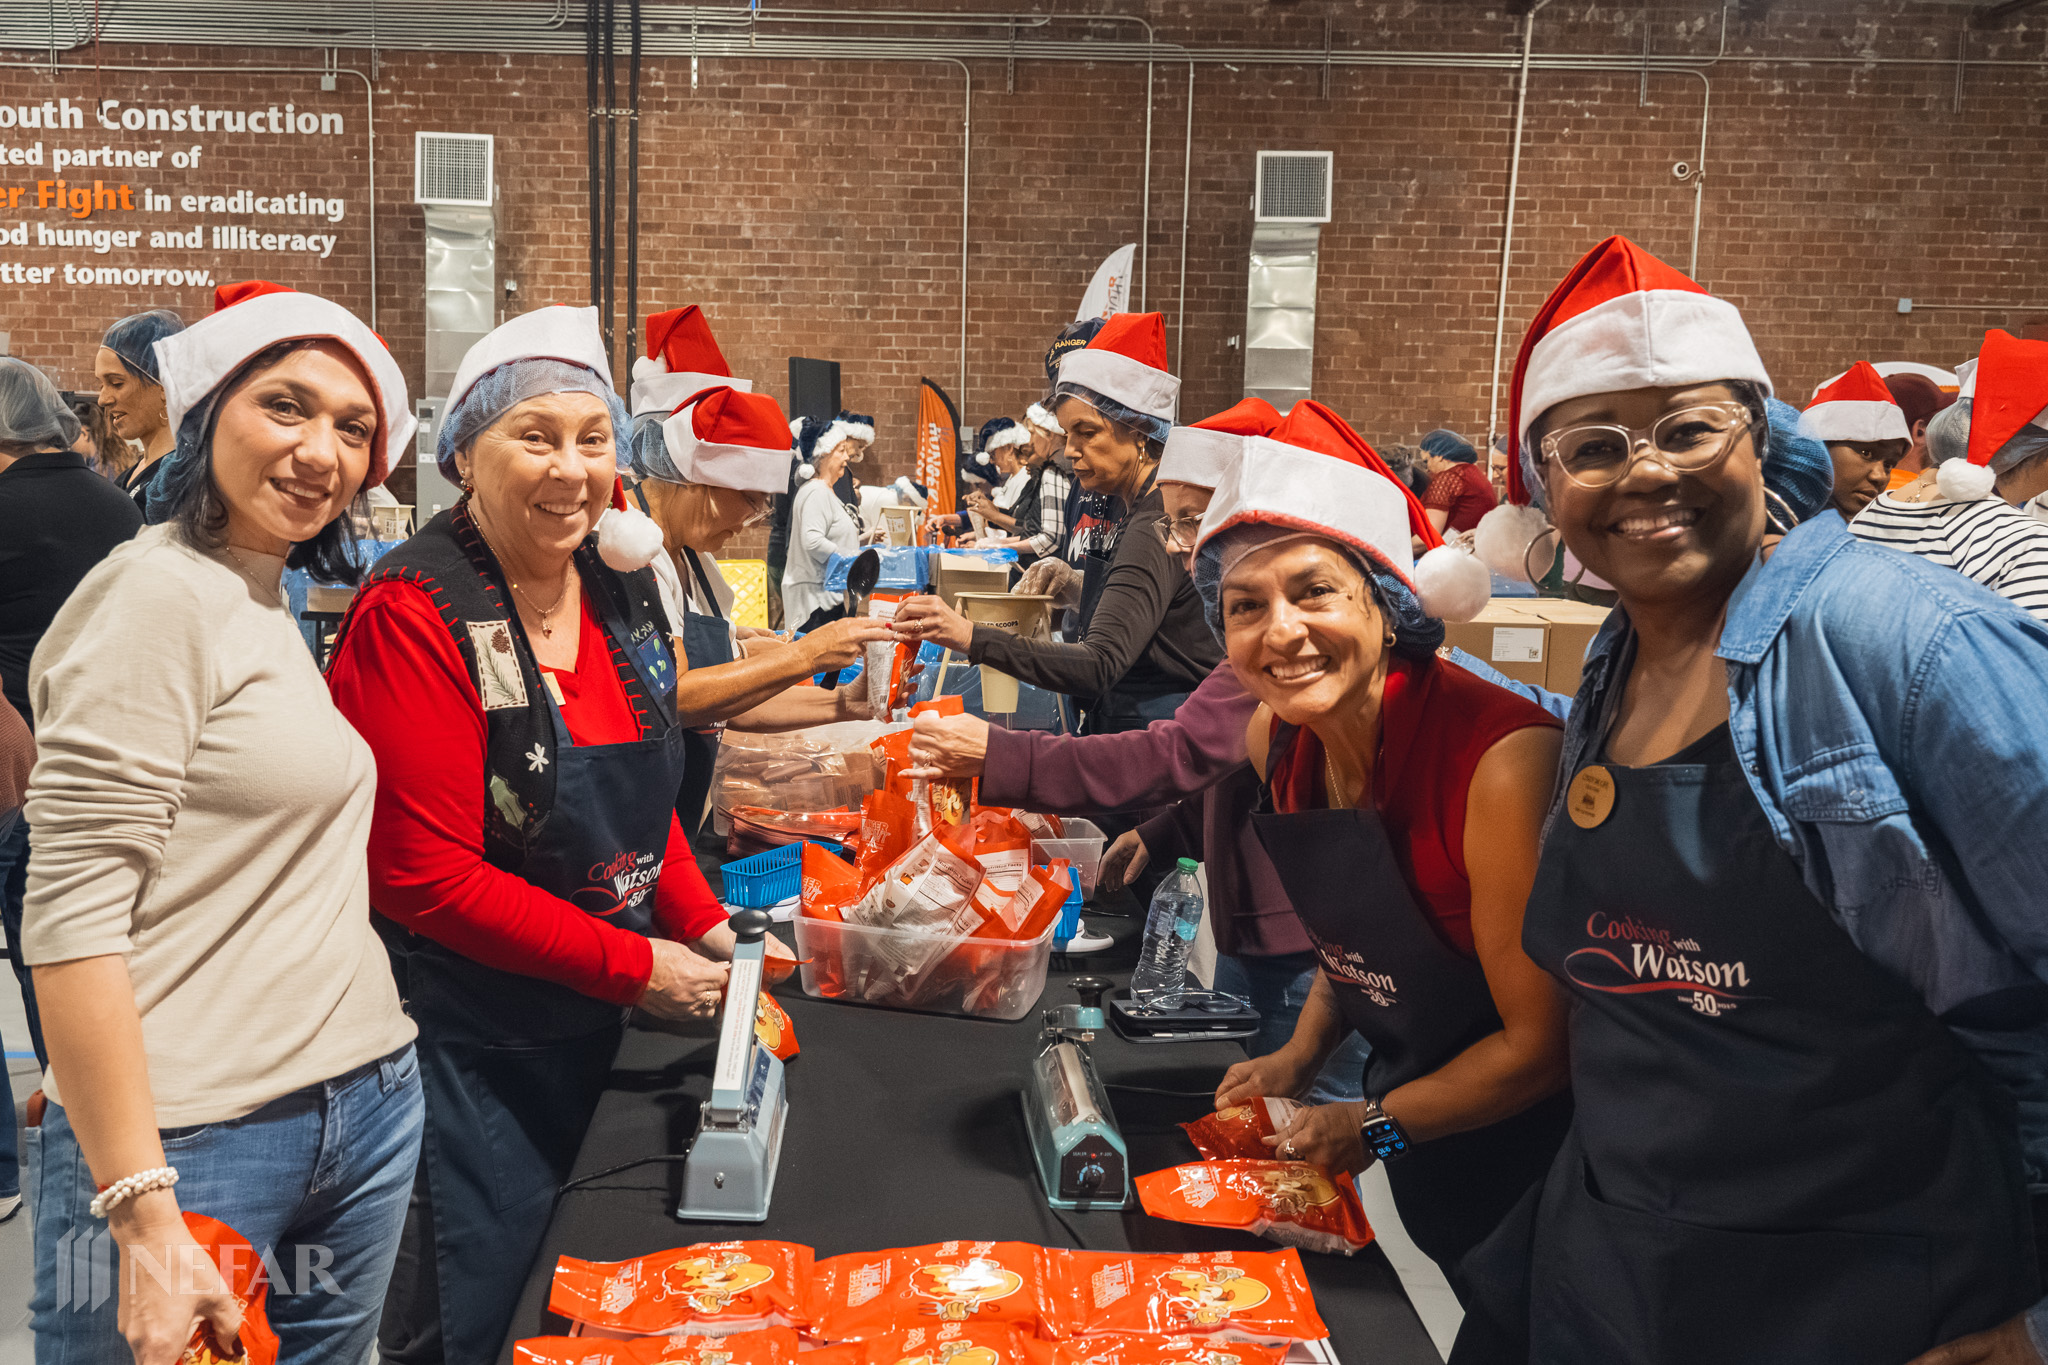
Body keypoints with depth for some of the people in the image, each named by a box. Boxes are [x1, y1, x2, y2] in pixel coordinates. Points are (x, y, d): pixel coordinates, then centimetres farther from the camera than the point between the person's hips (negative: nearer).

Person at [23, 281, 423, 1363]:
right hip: (200, 1147, -8)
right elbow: (69, 924, -19)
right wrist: (144, 1219, -21)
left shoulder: (279, 605, 12)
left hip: (366, 1111, 8)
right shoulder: (158, 594, -13)